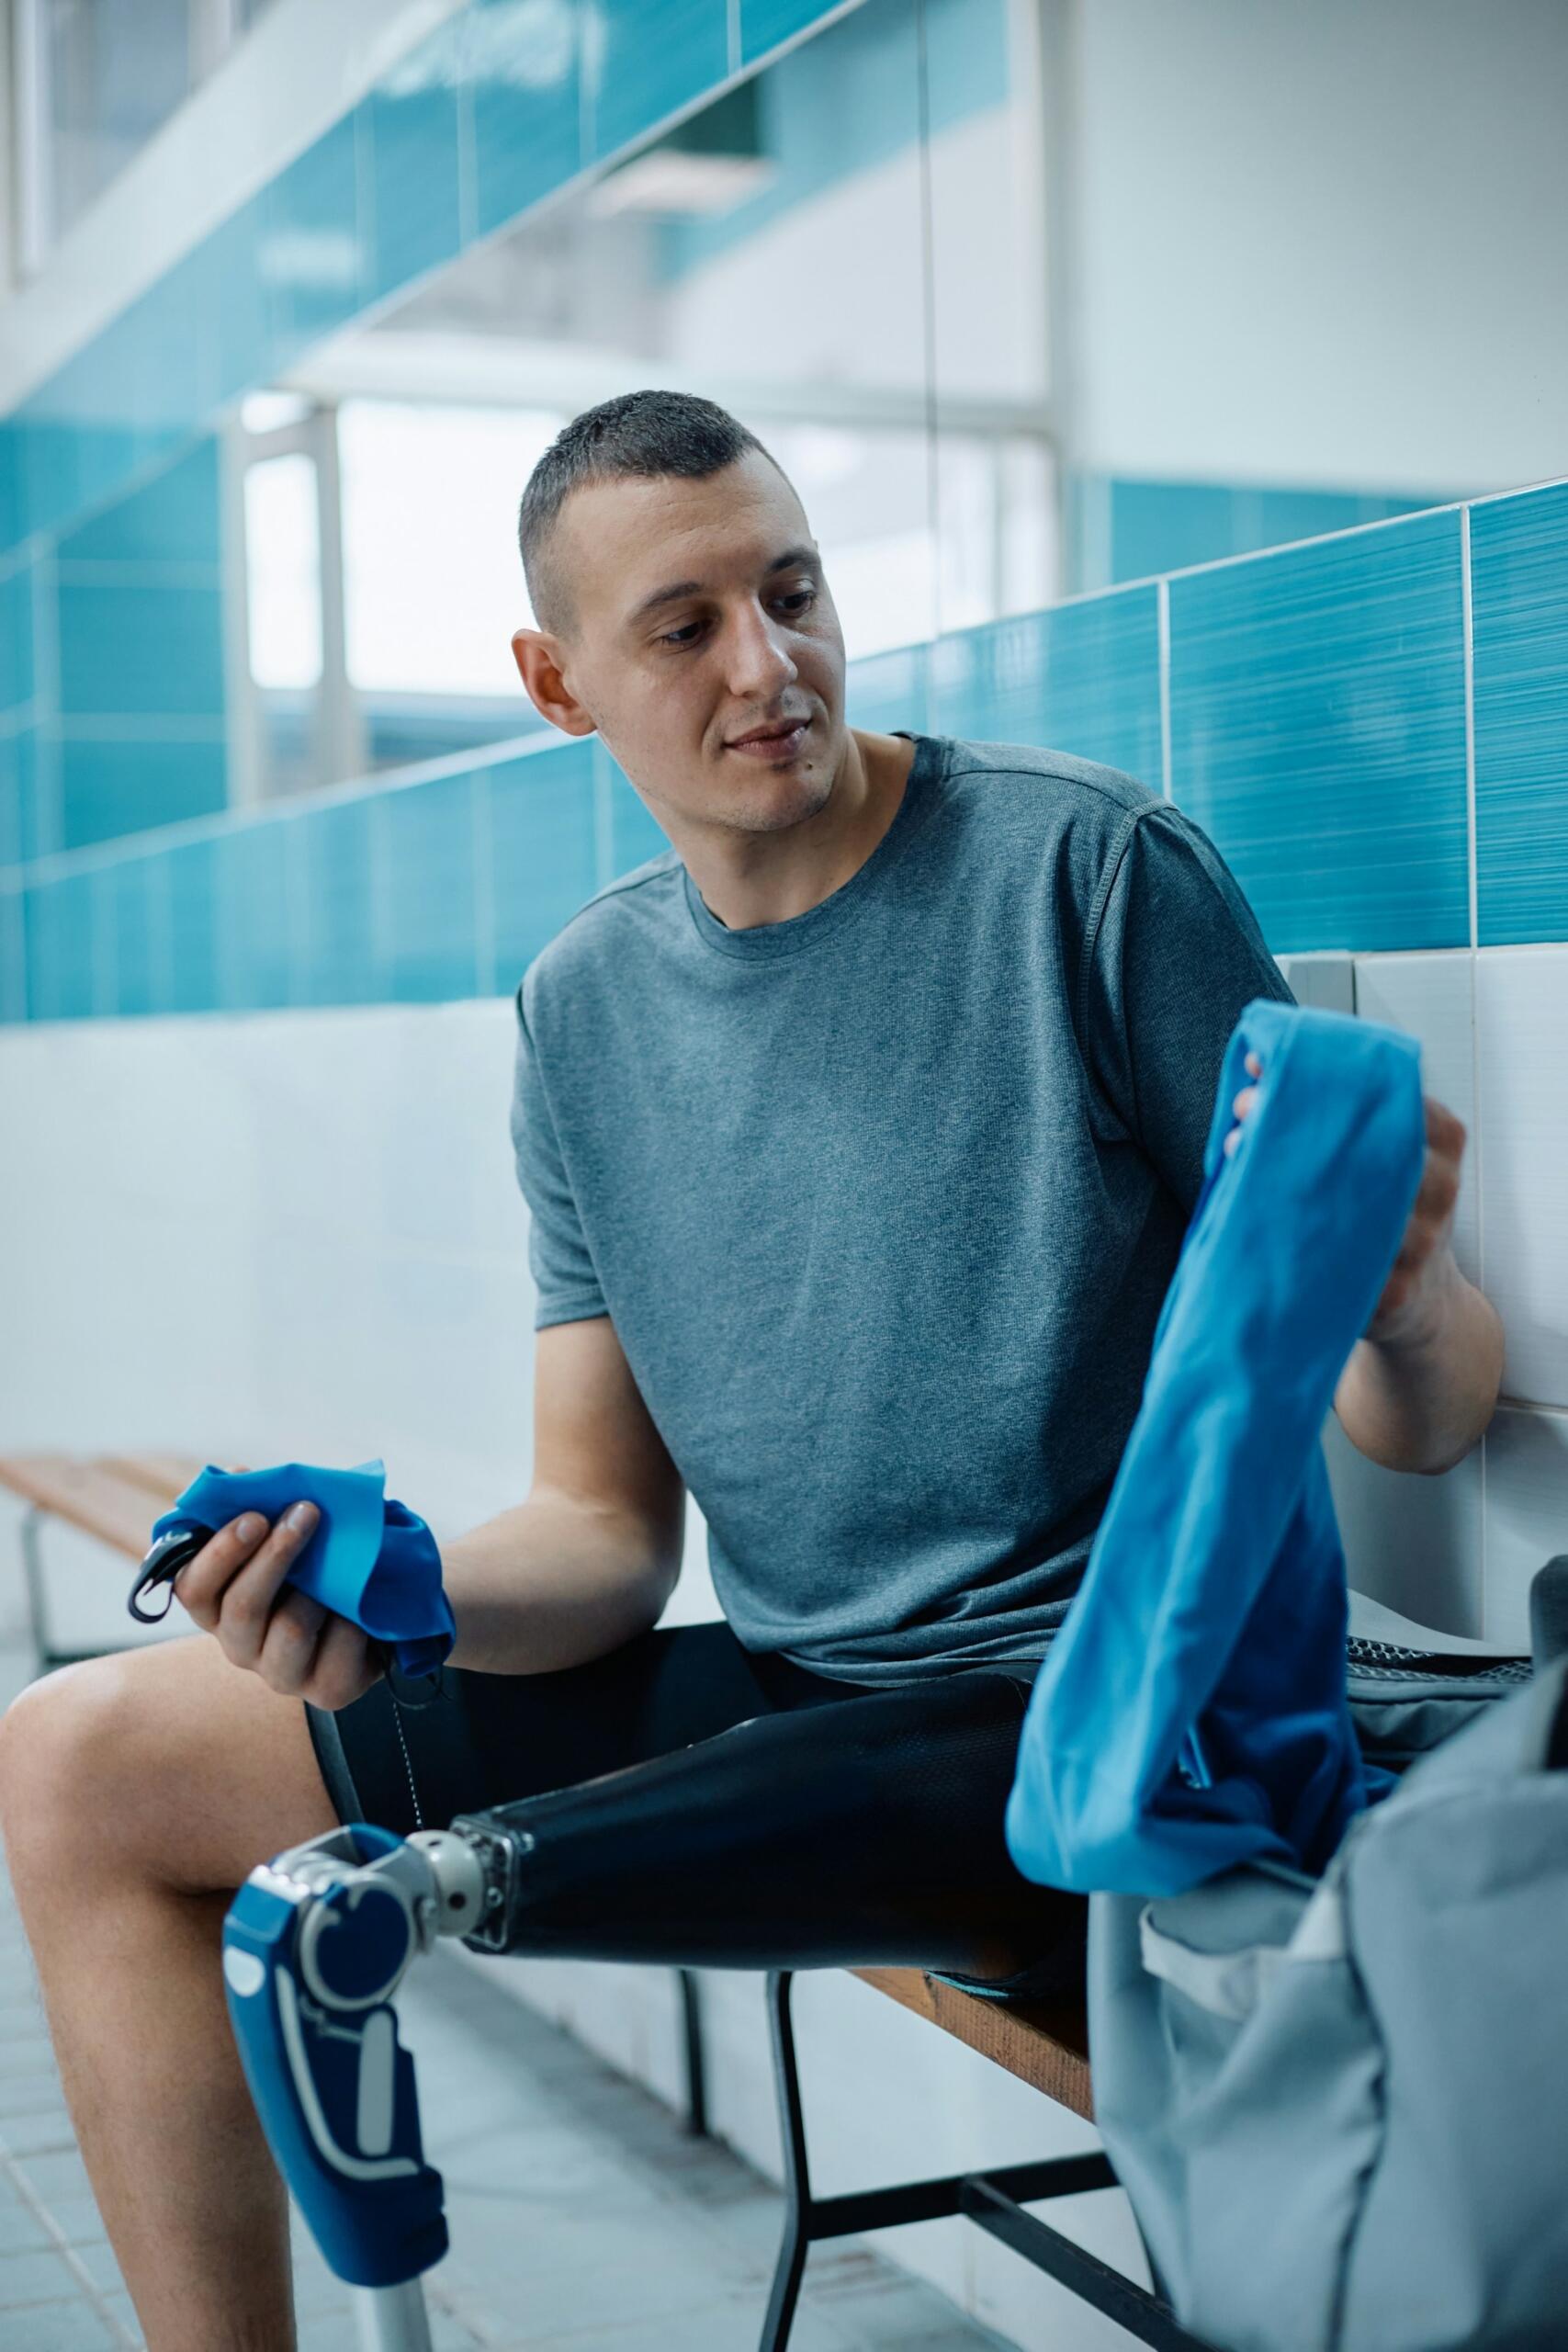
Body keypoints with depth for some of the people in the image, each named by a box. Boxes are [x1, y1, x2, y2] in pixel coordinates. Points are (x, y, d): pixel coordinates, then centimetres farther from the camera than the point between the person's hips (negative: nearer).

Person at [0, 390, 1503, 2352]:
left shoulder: (1088, 864, -8)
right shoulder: (583, 1012, 8)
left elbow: (1417, 1421, -7)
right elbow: (606, 1528, 8)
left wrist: (1406, 1295, -31)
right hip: (773, 1698, 6)